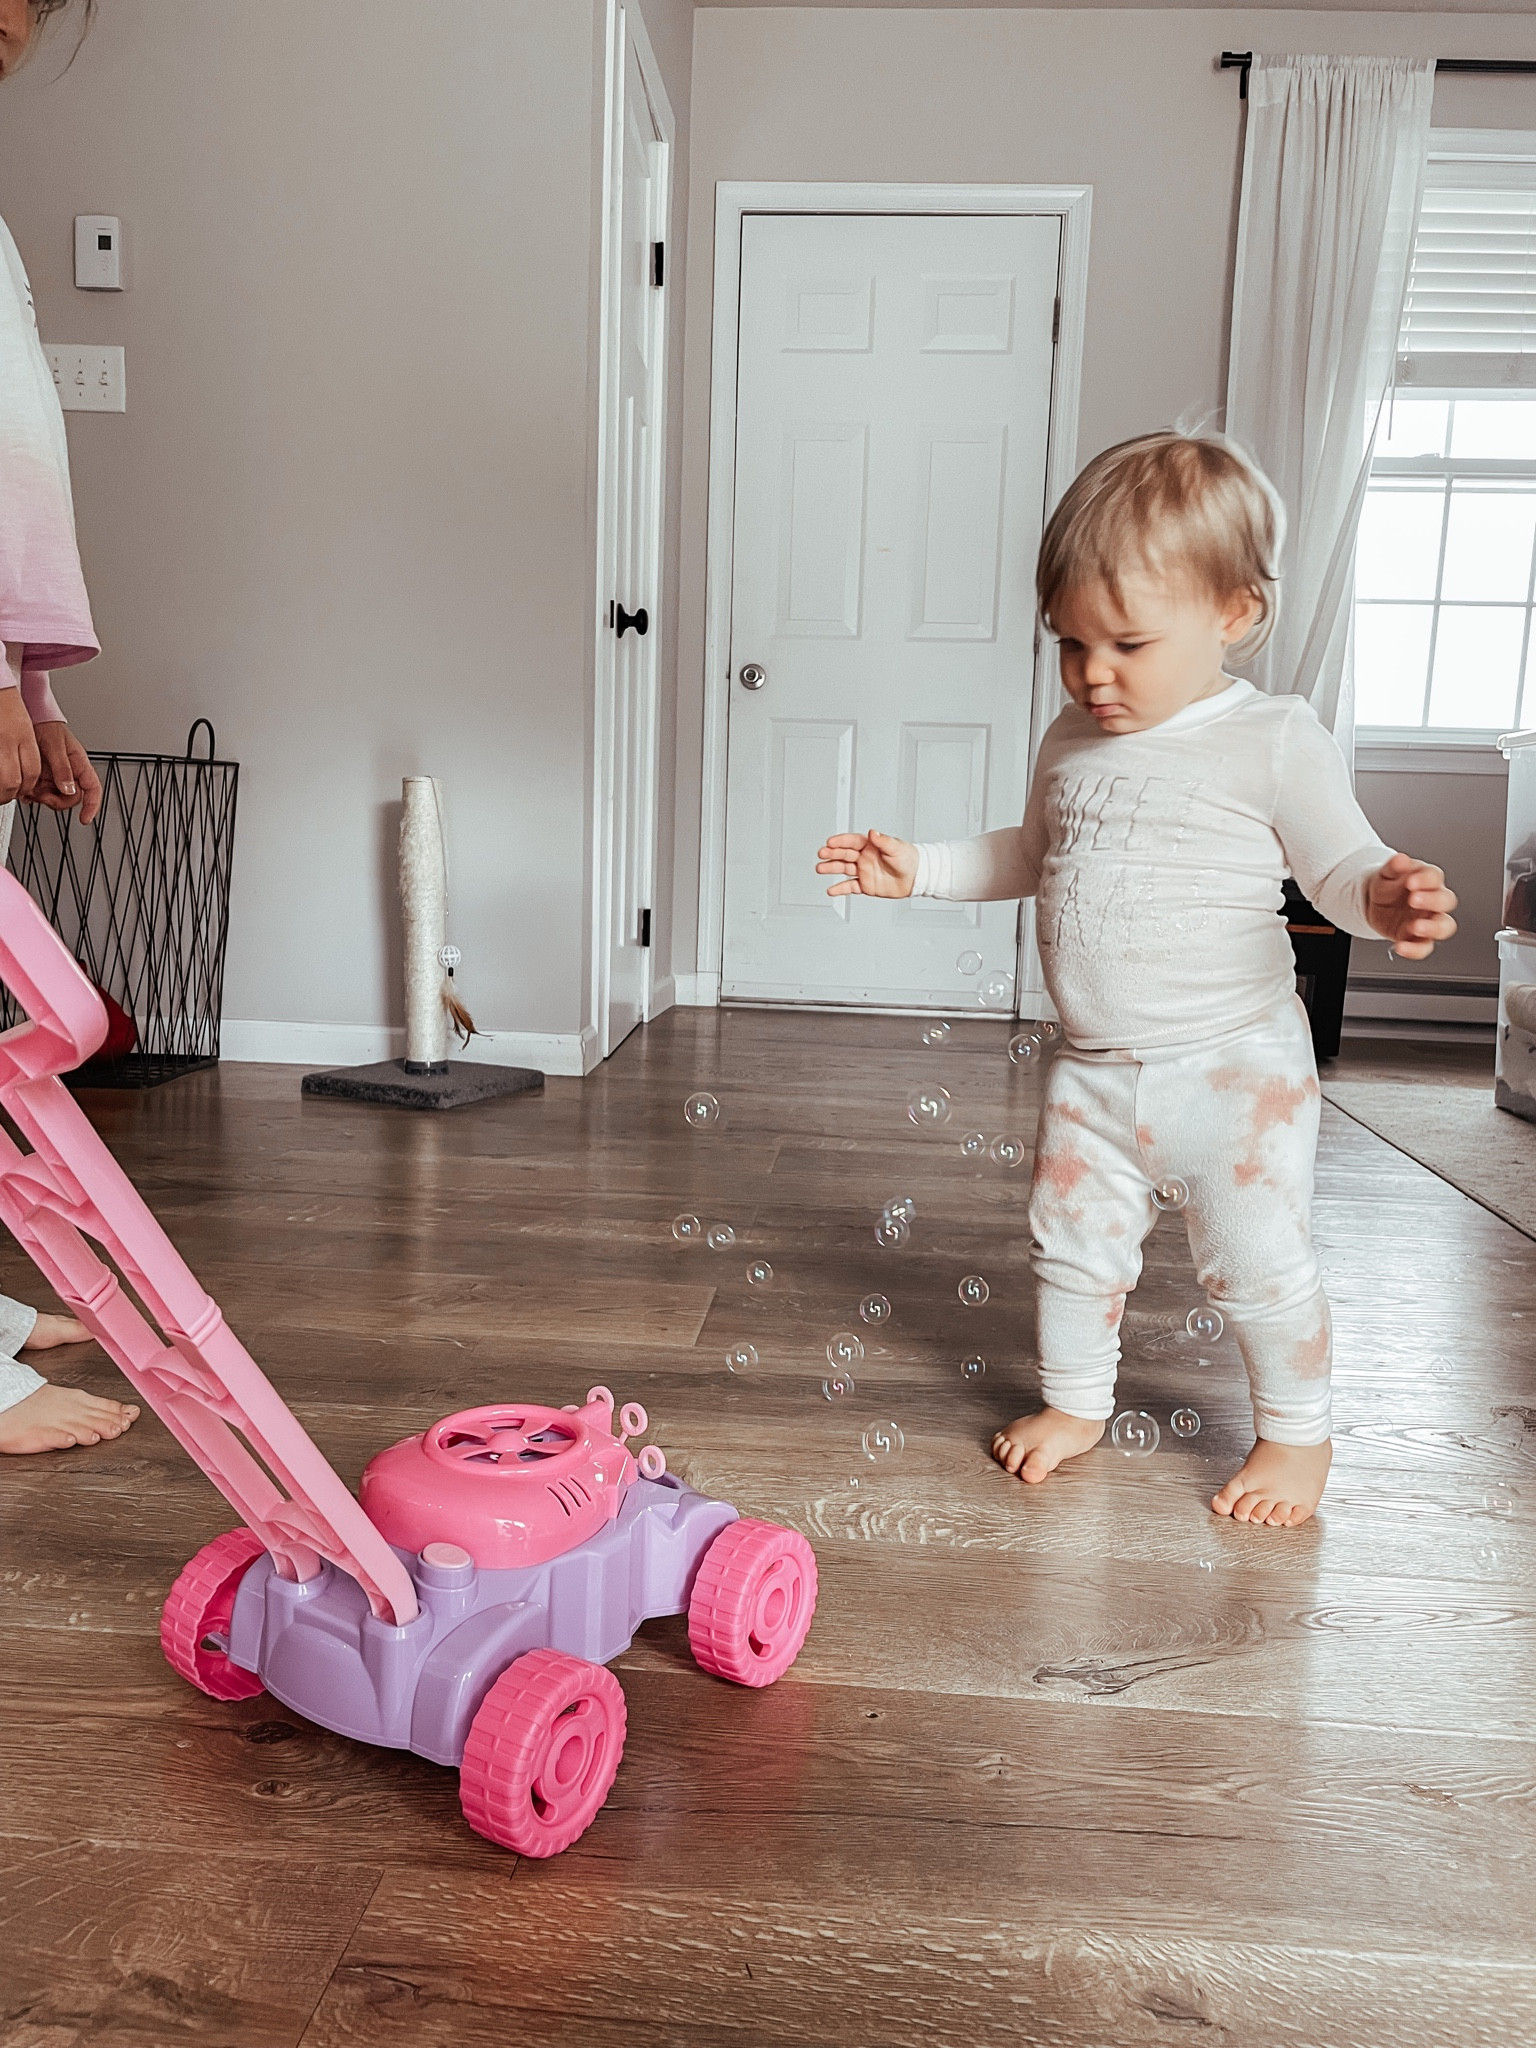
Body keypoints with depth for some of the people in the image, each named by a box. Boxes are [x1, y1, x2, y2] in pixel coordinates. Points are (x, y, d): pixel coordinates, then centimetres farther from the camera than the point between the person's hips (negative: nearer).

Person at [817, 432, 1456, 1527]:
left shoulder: (1273, 740, -12)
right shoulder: (1073, 741, 5)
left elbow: (1342, 862, -11)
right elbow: (1031, 856, 19)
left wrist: (1386, 899, -34)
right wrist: (920, 867, 12)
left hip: (1234, 1067, -5)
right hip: (1093, 1069, 6)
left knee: (1260, 1263, 4)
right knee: (1073, 1242, 15)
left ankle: (1297, 1434, 29)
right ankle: (1075, 1402, 37)